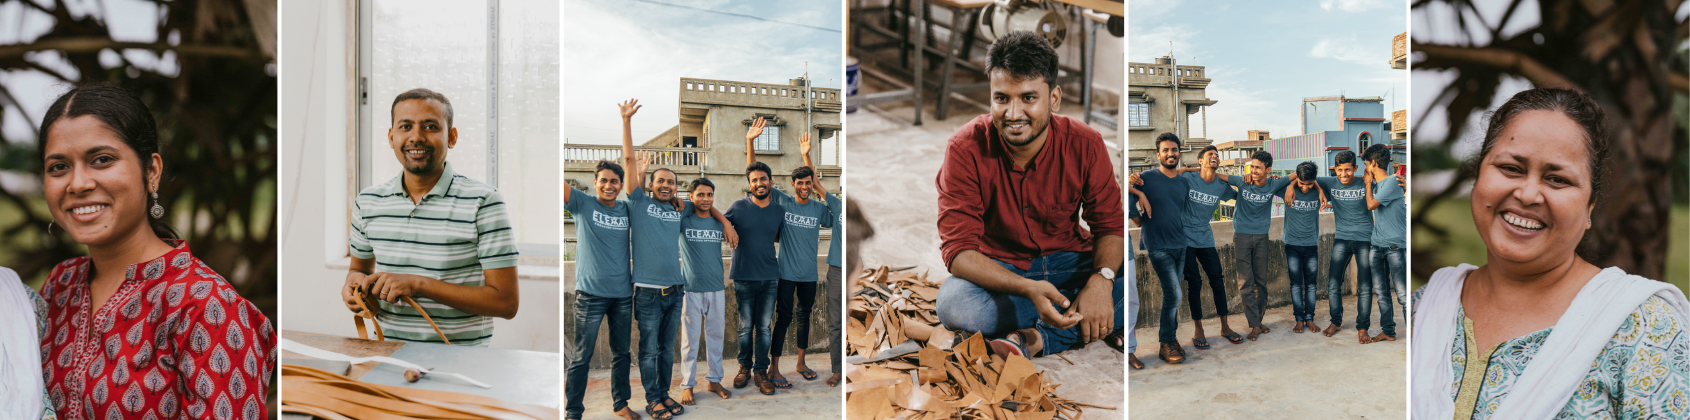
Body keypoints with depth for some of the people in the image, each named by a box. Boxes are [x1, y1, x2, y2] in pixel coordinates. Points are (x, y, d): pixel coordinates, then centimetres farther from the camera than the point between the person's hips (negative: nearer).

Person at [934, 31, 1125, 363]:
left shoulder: (1085, 145, -12)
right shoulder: (966, 149, -18)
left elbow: (1110, 226, -6)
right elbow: (958, 249, -22)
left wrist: (1101, 279, -30)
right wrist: (1028, 289, -39)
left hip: (1071, 263, 2)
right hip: (998, 272, -2)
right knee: (951, 303, -36)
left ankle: (1037, 338, -26)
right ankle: (1103, 326, -24)